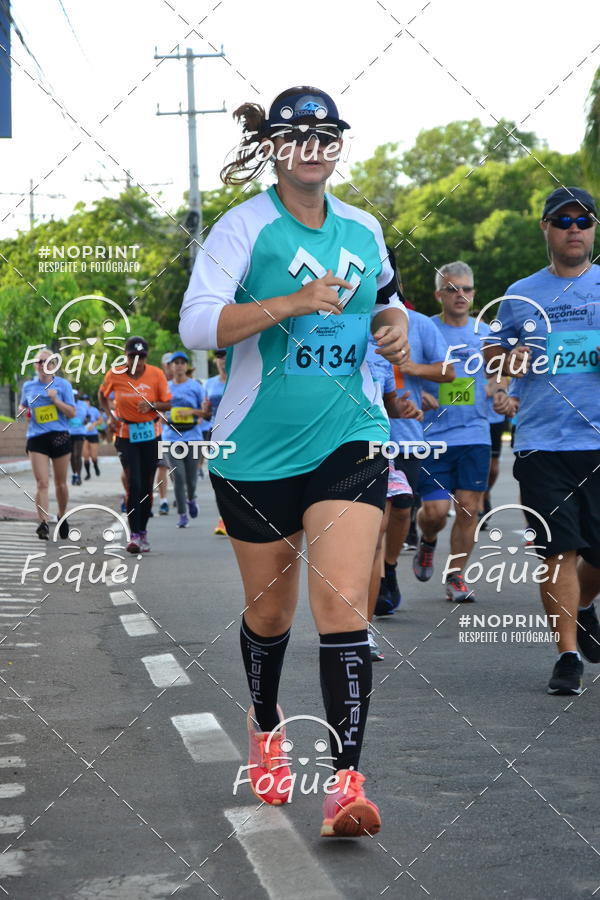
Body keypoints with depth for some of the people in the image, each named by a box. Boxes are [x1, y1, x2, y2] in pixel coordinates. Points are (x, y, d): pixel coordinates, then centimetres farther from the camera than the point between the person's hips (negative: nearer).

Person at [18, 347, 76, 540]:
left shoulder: (62, 384, 0)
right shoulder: (28, 386, 7)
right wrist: (23, 411, 1)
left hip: (59, 437, 0)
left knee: (60, 483, 10)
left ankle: (62, 516, 31)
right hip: (36, 437, 0)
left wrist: (56, 400, -16)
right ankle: (43, 523, -18)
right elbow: (22, 406, 24)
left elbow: (72, 413, -2)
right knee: (41, 483, -12)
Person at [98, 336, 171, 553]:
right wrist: (110, 414, -2)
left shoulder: (156, 374, -5)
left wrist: (152, 405, -20)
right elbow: (102, 395, 13)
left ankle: (142, 530, 22)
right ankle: (135, 535, -12)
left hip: (151, 435, 2)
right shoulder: (114, 375, -5)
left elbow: (168, 404, 0)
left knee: (147, 486, 6)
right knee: (134, 484, -13)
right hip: (126, 435, -2)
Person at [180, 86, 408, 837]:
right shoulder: (243, 227, -7)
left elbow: (385, 294, 27)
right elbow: (196, 324, -19)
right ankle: (265, 725, 43)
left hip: (349, 440, 2)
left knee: (342, 606, -12)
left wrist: (395, 323, 4)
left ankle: (347, 782, -12)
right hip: (257, 450, -2)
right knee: (269, 610, 13)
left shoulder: (362, 229, 7)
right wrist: (292, 302, -29)